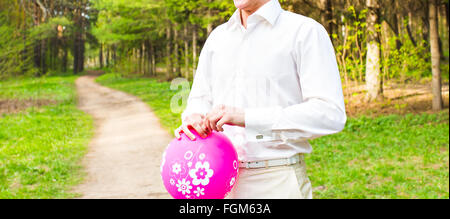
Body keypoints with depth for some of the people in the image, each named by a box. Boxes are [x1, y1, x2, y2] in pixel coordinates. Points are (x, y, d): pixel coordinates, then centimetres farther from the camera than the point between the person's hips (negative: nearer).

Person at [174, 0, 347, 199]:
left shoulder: (306, 31, -6)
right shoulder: (217, 37, 13)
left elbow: (331, 115, -15)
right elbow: (200, 100, 16)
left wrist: (247, 117, -23)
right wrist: (193, 121, -9)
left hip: (276, 182, -5)